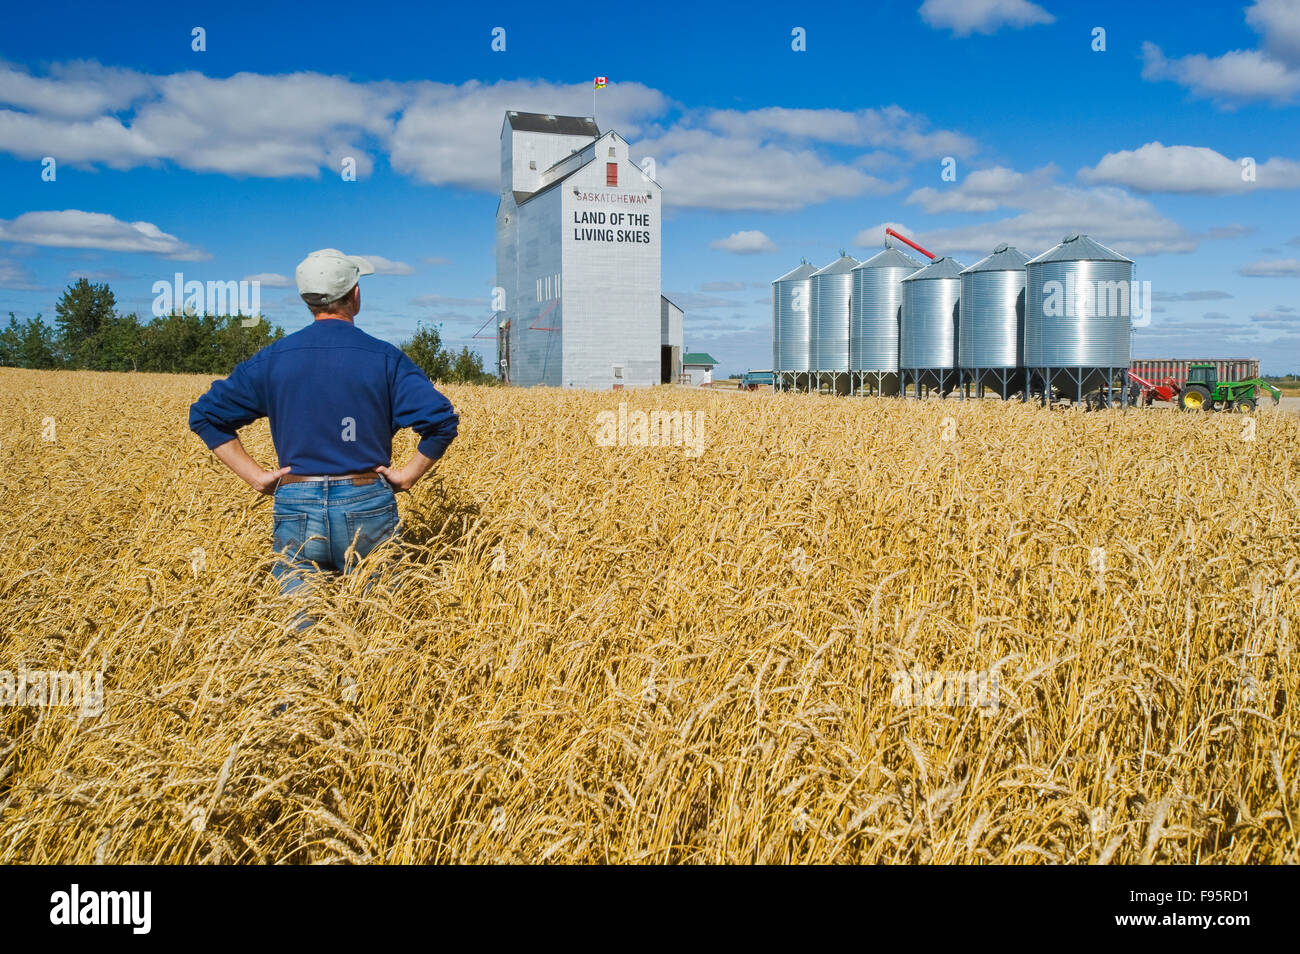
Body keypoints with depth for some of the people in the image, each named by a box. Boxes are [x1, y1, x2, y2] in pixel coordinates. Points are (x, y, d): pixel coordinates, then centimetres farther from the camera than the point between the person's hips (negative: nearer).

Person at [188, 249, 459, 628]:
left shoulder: (273, 359, 5)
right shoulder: (384, 358, -3)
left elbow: (205, 415, 6)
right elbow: (442, 421, -13)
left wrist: (255, 476, 4)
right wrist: (407, 475, -3)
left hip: (296, 507, 2)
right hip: (367, 505, -2)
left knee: (300, 626, 7)